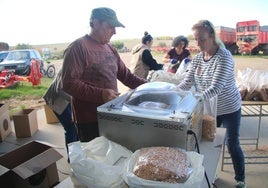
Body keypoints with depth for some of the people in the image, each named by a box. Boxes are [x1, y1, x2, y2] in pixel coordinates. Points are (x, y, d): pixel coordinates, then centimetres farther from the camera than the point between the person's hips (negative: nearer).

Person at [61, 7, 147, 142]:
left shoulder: (110, 49, 12)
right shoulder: (77, 47, -13)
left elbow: (127, 76, 14)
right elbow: (69, 83, -20)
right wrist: (100, 94, -28)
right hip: (90, 120, -7)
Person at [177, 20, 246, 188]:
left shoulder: (224, 57, -22)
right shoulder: (197, 58, -3)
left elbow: (216, 88, -32)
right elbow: (187, 82, -4)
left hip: (229, 109, -5)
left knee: (232, 145, 6)